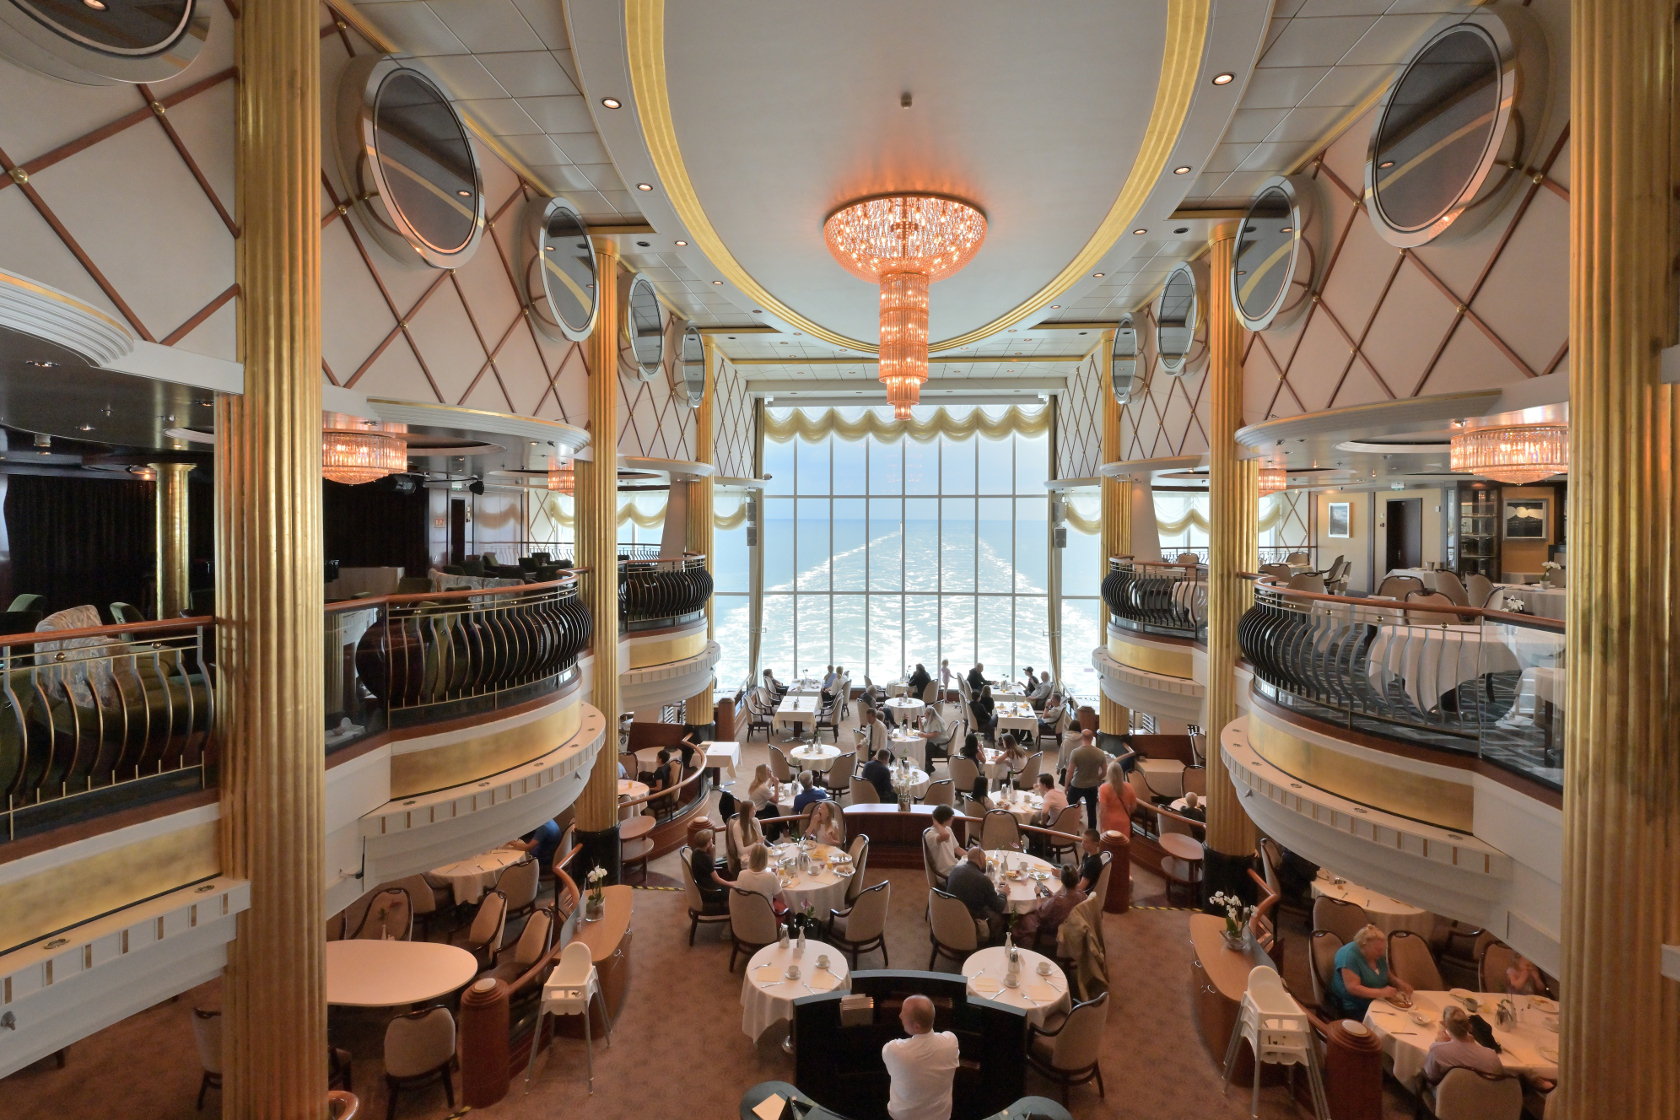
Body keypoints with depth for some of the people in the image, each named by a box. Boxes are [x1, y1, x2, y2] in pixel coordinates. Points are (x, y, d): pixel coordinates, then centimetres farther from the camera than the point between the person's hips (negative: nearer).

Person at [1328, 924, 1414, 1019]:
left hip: (1376, 1004, 8)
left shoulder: (1377, 955, 5)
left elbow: (1387, 976, 16)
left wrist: (1399, 983, -4)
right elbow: (1352, 988, -26)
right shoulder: (1349, 955, -22)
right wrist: (1381, 993, -31)